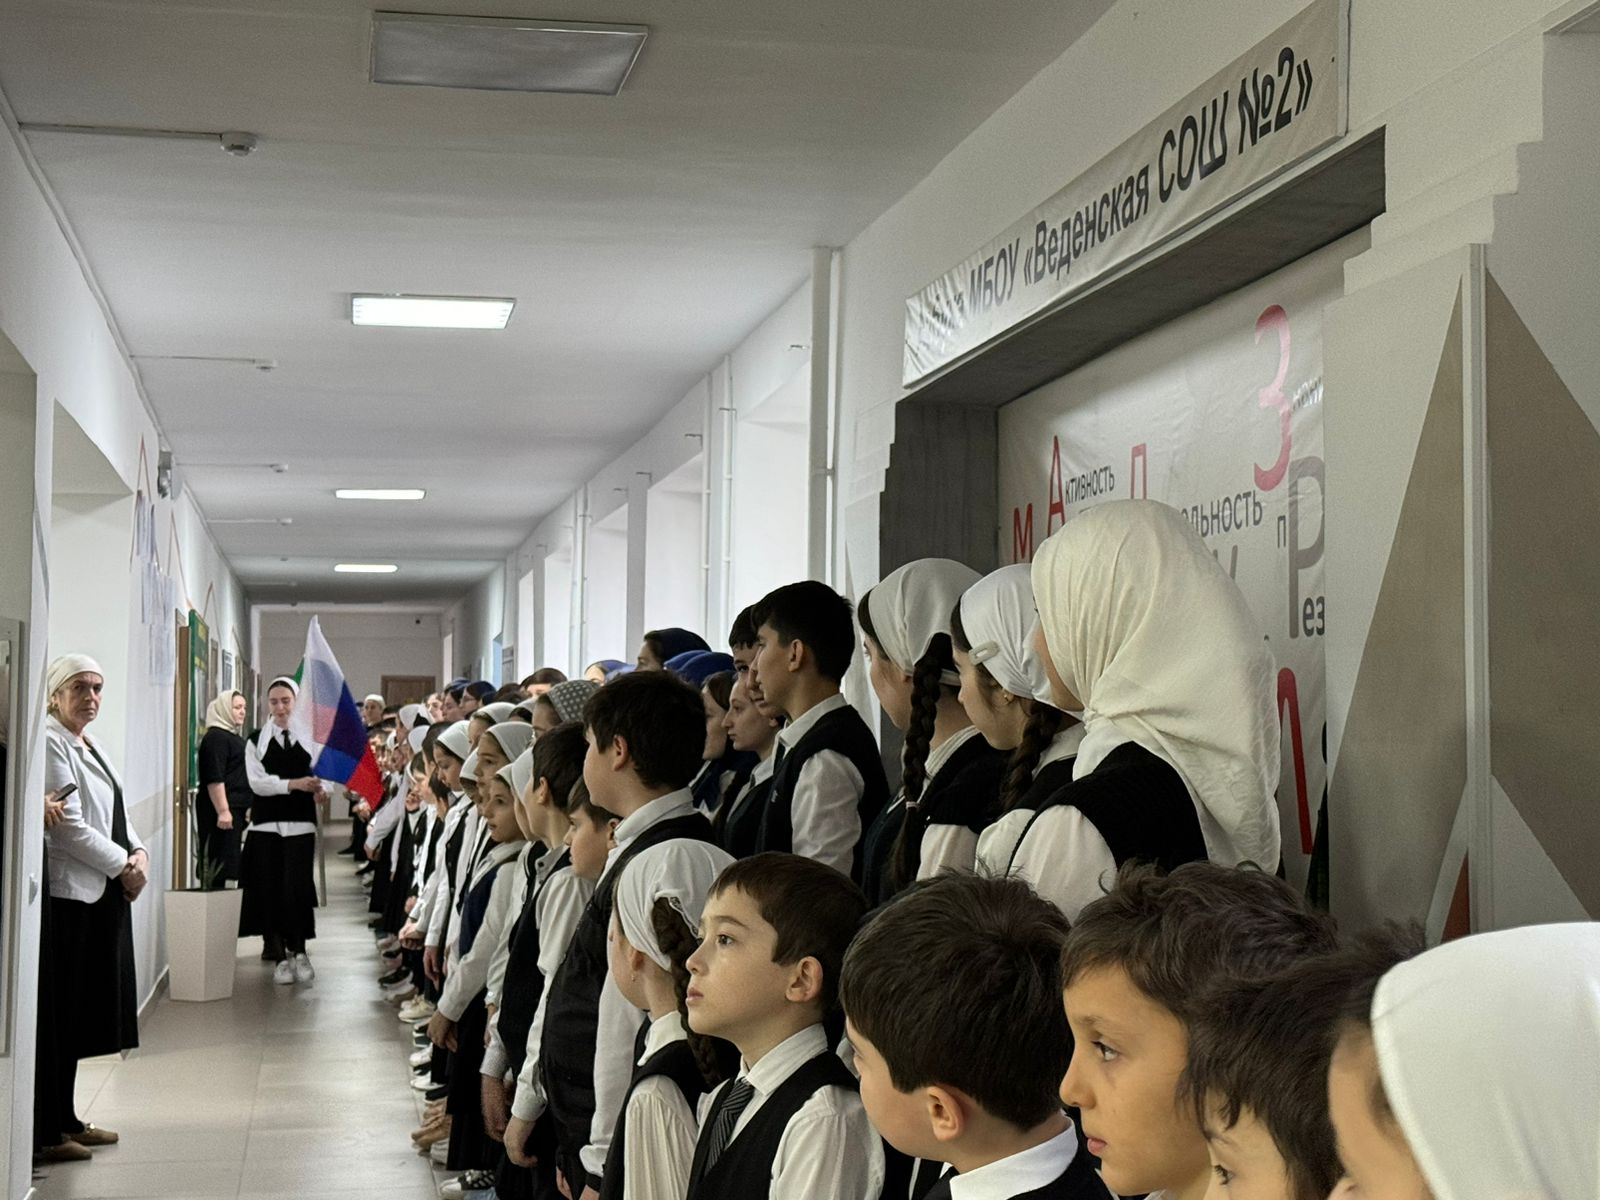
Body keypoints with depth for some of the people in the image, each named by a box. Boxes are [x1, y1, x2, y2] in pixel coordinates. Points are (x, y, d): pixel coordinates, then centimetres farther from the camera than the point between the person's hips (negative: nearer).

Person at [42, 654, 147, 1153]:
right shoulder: (50, 743, -12)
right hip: (70, 894, -9)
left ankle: (66, 1118, 19)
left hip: (105, 892, 9)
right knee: (63, 1016, -3)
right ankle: (54, 1127, 3)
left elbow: (114, 814, 20)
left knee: (84, 1015, 12)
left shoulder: (91, 746, 17)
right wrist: (123, 865, -12)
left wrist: (138, 853, 2)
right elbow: (70, 827, -18)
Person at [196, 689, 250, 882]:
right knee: (219, 862, -11)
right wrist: (223, 811, -24)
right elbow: (214, 779, -19)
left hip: (234, 809, 10)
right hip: (221, 810, -10)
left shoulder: (233, 737, 20)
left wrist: (247, 806, 25)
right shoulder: (215, 738, -11)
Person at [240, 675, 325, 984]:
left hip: (300, 823, -1)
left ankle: (298, 950, 8)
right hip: (266, 824, 1)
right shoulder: (257, 740, 5)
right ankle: (280, 954, 12)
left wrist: (319, 788, -21)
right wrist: (293, 784, -19)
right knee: (269, 890, 1)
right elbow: (257, 781, -6)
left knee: (296, 888, -9)